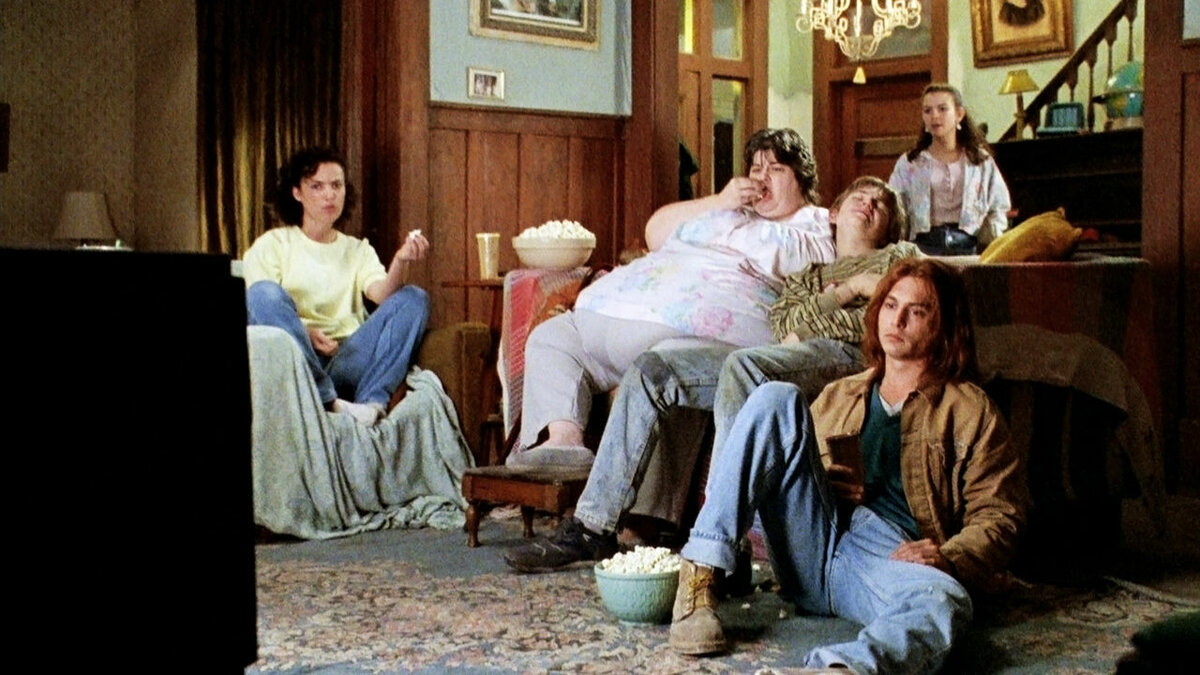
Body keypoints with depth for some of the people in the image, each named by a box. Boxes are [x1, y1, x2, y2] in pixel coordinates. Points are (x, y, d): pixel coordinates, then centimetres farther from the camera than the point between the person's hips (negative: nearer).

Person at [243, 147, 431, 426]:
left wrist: (400, 262, -20)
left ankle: (372, 402, -33)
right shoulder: (273, 244, 15)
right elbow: (258, 306, 1)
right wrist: (304, 333, -18)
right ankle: (326, 402, -37)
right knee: (265, 291, -28)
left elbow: (383, 294, 2)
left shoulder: (358, 250, 23)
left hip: (348, 359, 2)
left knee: (415, 299, -15)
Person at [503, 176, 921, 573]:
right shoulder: (804, 271, 36)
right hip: (783, 358, 6)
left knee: (744, 366, -37)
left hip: (848, 354, -5)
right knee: (652, 370, -11)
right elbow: (783, 323, 12)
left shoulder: (899, 256, 26)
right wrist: (849, 290, 3)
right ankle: (593, 527, -15)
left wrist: (808, 319, 2)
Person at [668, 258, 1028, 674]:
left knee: (944, 603, -39)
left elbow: (999, 516, 7)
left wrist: (949, 558, -14)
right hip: (810, 551, 3)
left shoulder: (968, 410, 16)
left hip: (893, 557, -3)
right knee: (776, 398, -15)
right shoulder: (838, 396, 27)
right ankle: (698, 577, -27)